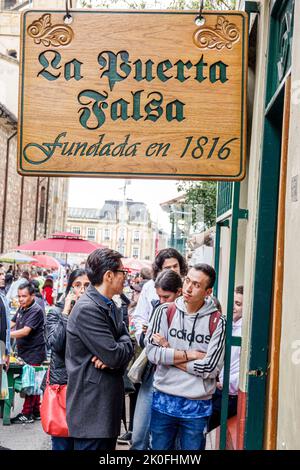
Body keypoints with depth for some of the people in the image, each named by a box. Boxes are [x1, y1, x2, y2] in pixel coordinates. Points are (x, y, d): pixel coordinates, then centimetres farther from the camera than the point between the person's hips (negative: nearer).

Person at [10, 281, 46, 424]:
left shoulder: (36, 311, -18)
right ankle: (36, 412, 22)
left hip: (34, 352, -8)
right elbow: (12, 323, 15)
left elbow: (25, 331, -25)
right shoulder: (22, 308, 9)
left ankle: (27, 414, -2)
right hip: (24, 352, 8)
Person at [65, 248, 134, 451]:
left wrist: (113, 358, -9)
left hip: (108, 402, 9)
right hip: (92, 407, -9)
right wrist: (125, 342, 1)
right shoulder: (87, 309, -17)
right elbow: (115, 356, -20)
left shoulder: (112, 307, 14)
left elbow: (127, 349, 12)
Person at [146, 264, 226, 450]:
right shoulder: (165, 312, 0)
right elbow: (153, 352, -9)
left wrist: (169, 353, -10)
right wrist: (191, 355, -11)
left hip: (197, 406, -1)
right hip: (164, 401, 2)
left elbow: (210, 368, -13)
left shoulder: (217, 322, -6)